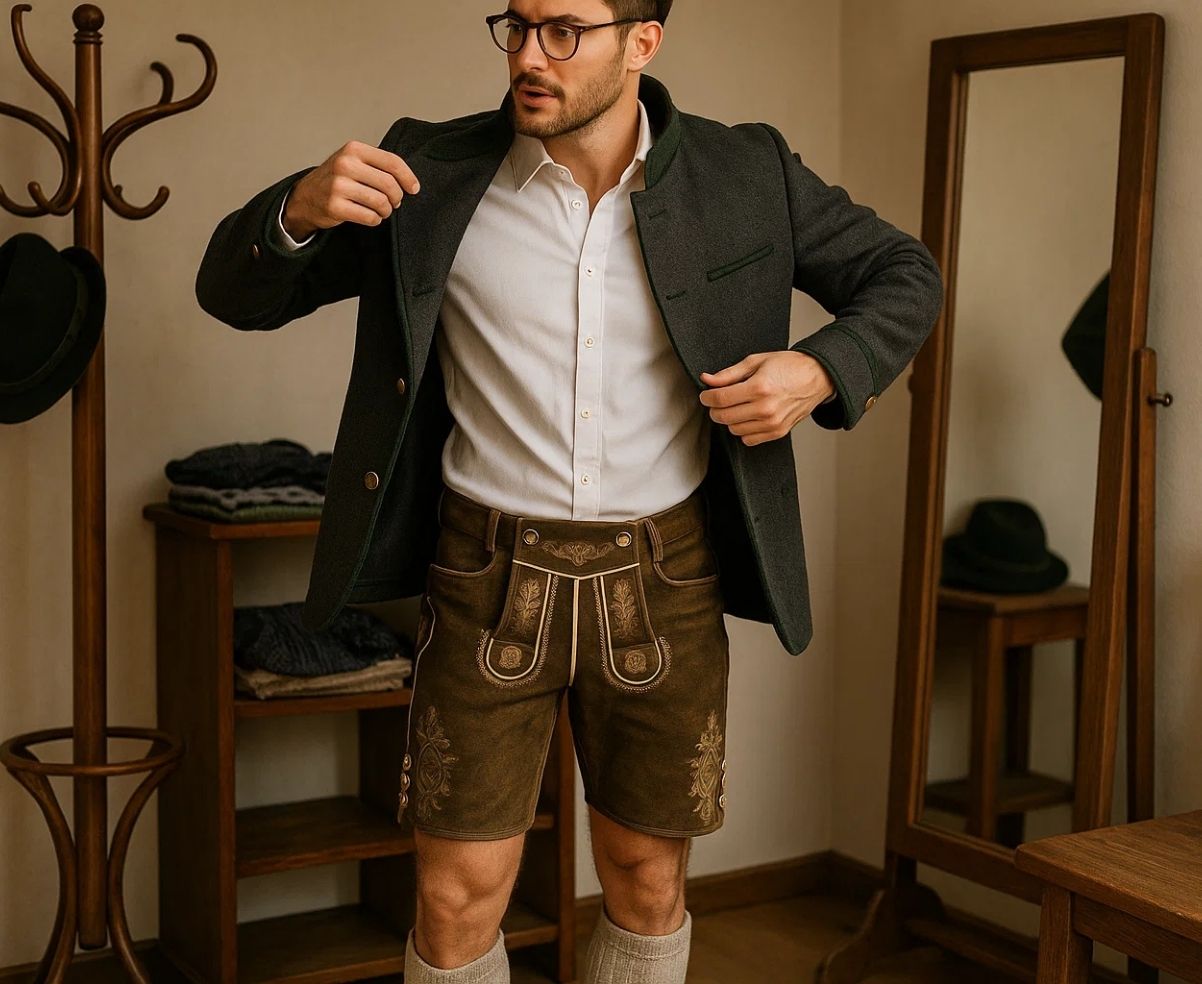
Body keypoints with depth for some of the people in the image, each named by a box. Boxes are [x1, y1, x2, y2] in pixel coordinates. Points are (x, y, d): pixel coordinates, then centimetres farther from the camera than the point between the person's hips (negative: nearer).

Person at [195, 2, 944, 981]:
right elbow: (235, 293, 1)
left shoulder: (745, 175, -4)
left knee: (648, 883, 15)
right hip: (491, 578, -1)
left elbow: (905, 276, 9)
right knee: (458, 901, 3)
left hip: (663, 580, 1)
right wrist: (300, 210, -22)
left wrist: (822, 372, -12)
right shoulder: (432, 175, -6)